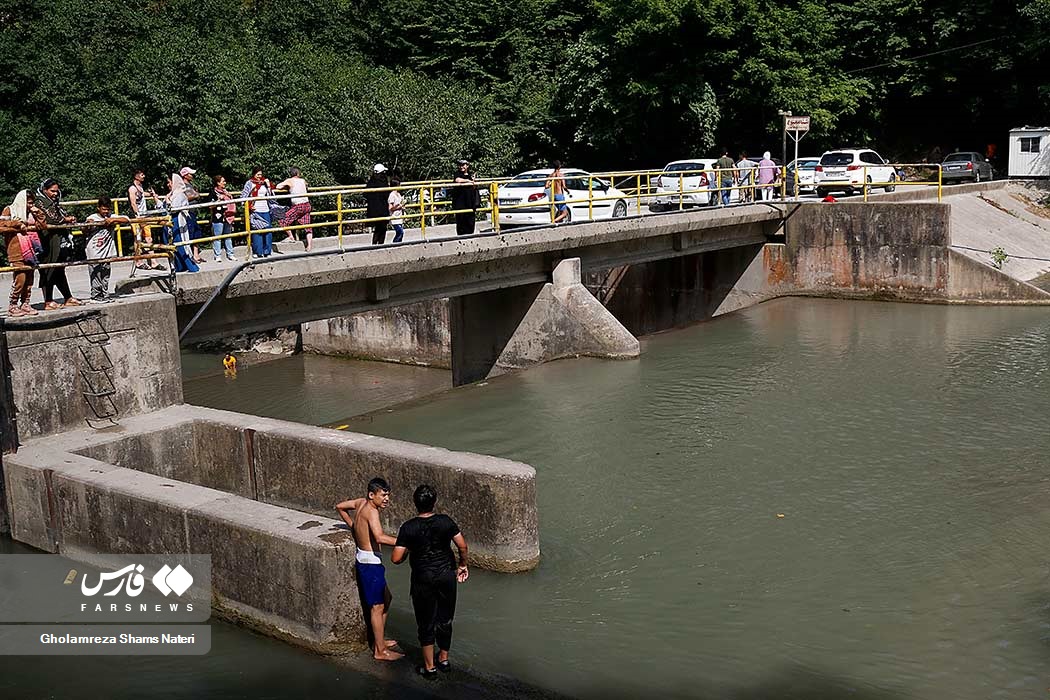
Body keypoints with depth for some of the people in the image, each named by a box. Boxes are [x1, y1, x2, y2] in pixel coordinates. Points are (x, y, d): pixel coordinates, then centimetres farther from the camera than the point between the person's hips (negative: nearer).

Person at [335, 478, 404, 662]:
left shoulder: (361, 503, 4)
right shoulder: (371, 511, -23)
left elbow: (340, 507, 21)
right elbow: (380, 537, -37)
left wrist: (354, 526, 21)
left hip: (365, 560, 10)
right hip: (370, 563, -10)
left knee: (386, 599, 21)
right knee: (377, 607, -2)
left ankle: (379, 640, 31)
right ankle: (380, 651, 6)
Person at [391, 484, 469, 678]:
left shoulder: (408, 528, -14)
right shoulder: (445, 522, -10)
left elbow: (396, 559, -14)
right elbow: (462, 546, -9)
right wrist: (463, 565, 8)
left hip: (423, 580, -2)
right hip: (447, 575, 2)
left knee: (426, 623, 10)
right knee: (445, 619, 18)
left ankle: (429, 666, 17)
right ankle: (444, 659, 32)